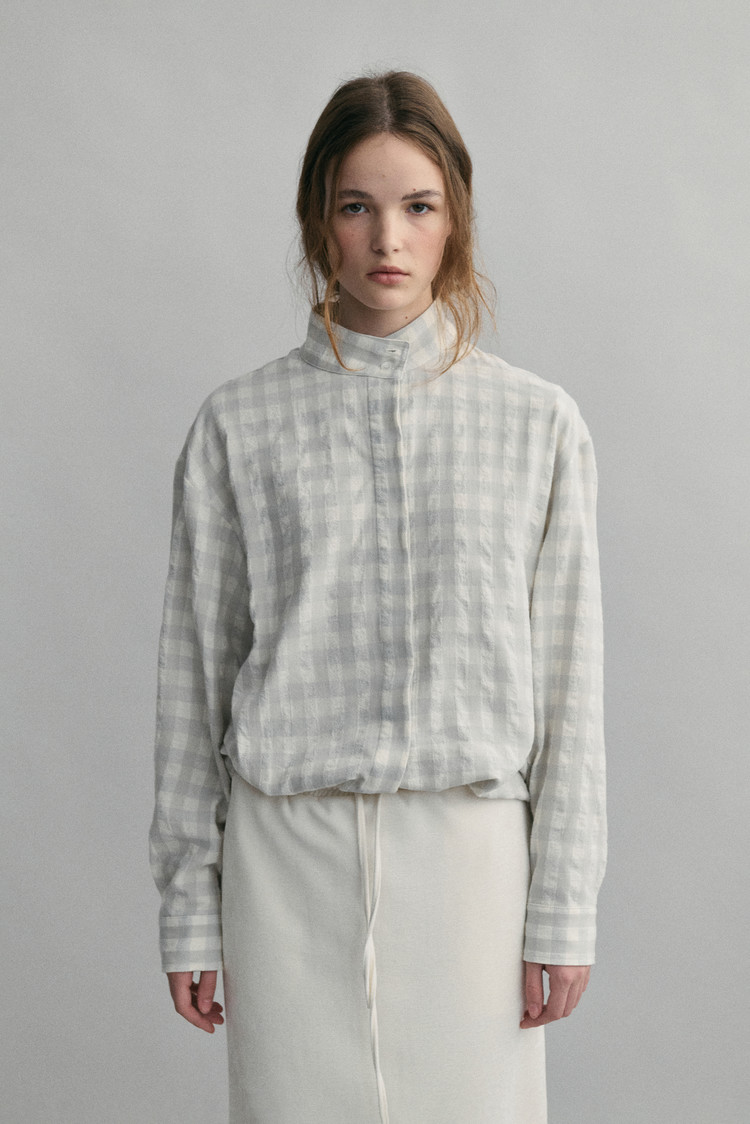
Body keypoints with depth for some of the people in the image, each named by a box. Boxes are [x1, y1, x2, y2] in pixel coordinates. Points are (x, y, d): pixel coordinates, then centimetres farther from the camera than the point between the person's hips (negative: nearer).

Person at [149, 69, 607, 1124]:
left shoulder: (540, 423, 3)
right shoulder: (241, 424, 3)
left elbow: (566, 679, 4)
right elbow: (197, 668, 5)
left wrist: (564, 908, 0)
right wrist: (188, 906, 4)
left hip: (469, 842, 0)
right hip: (291, 844, 0)